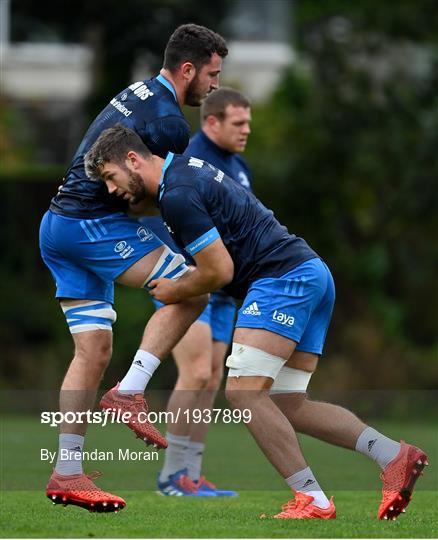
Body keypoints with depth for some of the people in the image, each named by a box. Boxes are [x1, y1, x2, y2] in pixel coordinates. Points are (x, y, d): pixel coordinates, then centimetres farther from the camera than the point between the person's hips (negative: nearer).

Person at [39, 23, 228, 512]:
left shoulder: (136, 93, 16)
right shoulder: (168, 123, -14)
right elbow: (140, 199, -11)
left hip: (58, 226, 10)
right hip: (92, 223, -10)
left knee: (94, 351, 7)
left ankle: (66, 473, 5)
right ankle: (128, 393, -10)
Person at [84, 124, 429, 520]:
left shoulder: (177, 194, -13)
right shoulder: (185, 168, 19)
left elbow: (219, 271, -12)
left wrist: (175, 291, 5)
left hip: (283, 276, -10)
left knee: (243, 391, -15)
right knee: (286, 404, 7)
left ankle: (313, 500, -17)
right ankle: (393, 454, -2)